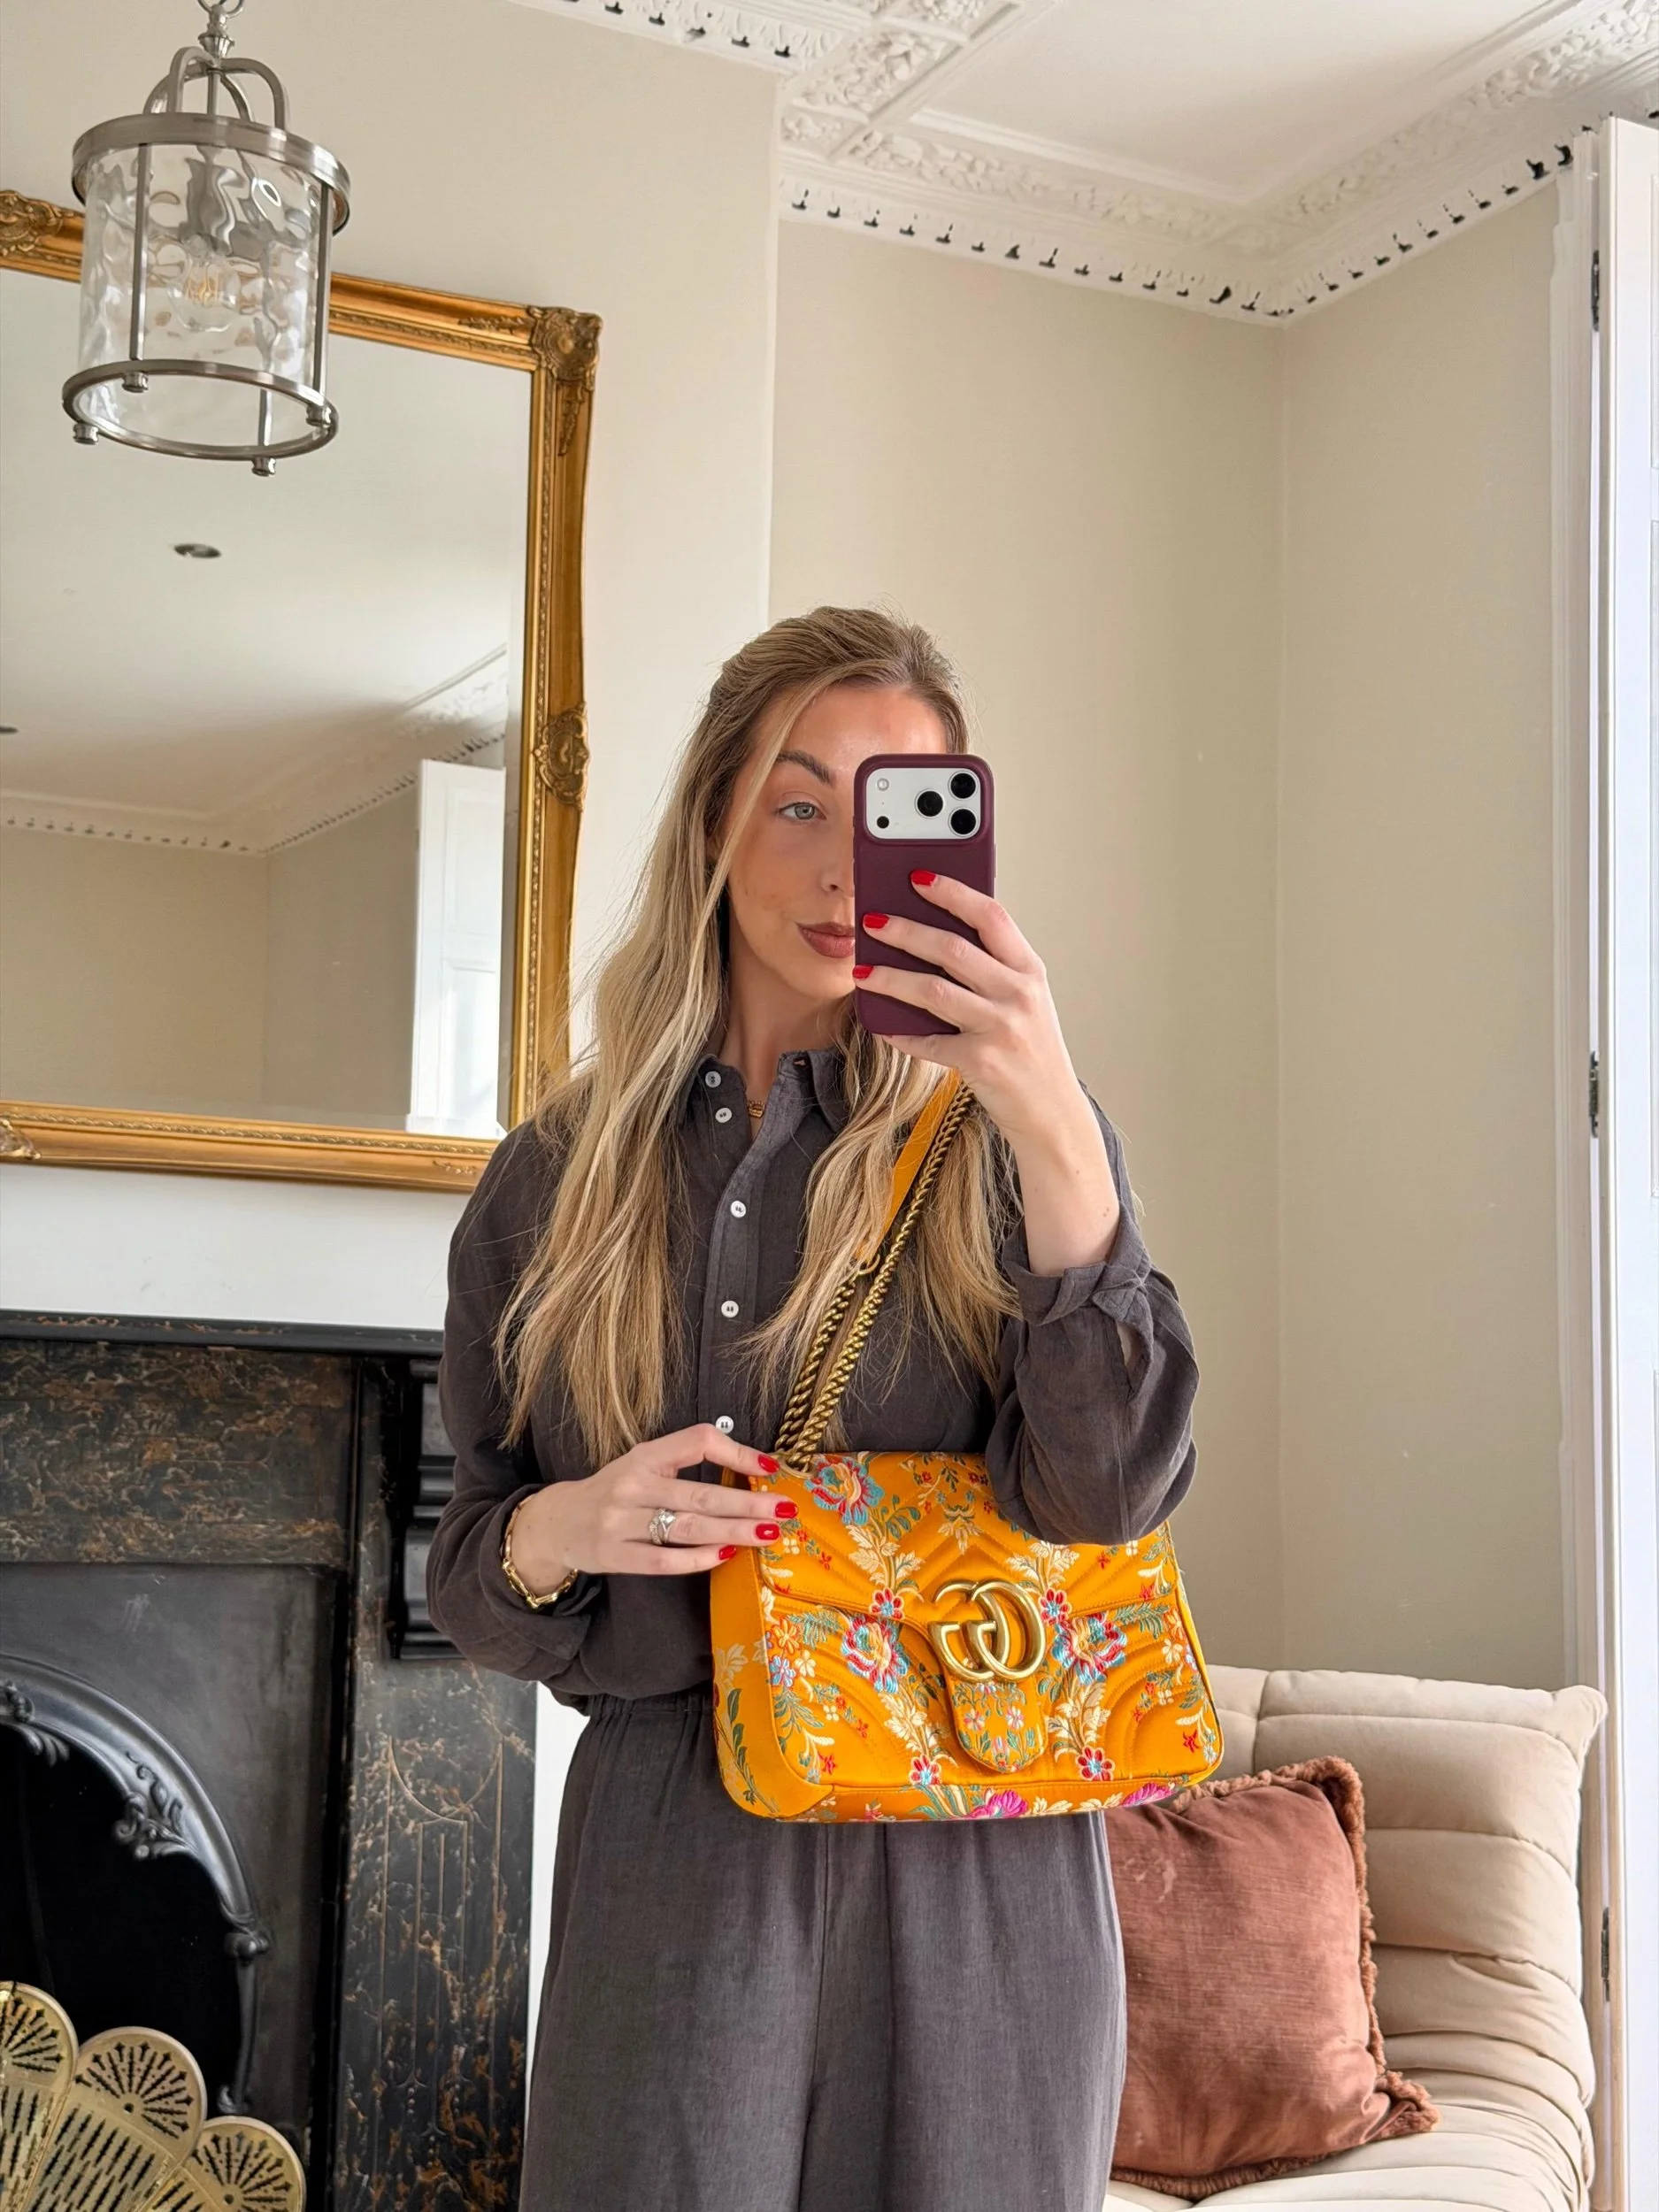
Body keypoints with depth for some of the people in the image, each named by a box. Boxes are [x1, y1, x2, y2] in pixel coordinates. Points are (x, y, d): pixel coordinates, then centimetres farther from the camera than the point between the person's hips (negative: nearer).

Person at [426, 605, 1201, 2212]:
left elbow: (1106, 1494, -14)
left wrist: (1055, 1132, -23)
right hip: (661, 1850, 1)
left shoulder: (992, 1142, -1)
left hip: (966, 1856, -1)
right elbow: (469, 1569, 11)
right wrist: (560, 1532, -11)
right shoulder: (562, 1174, 5)